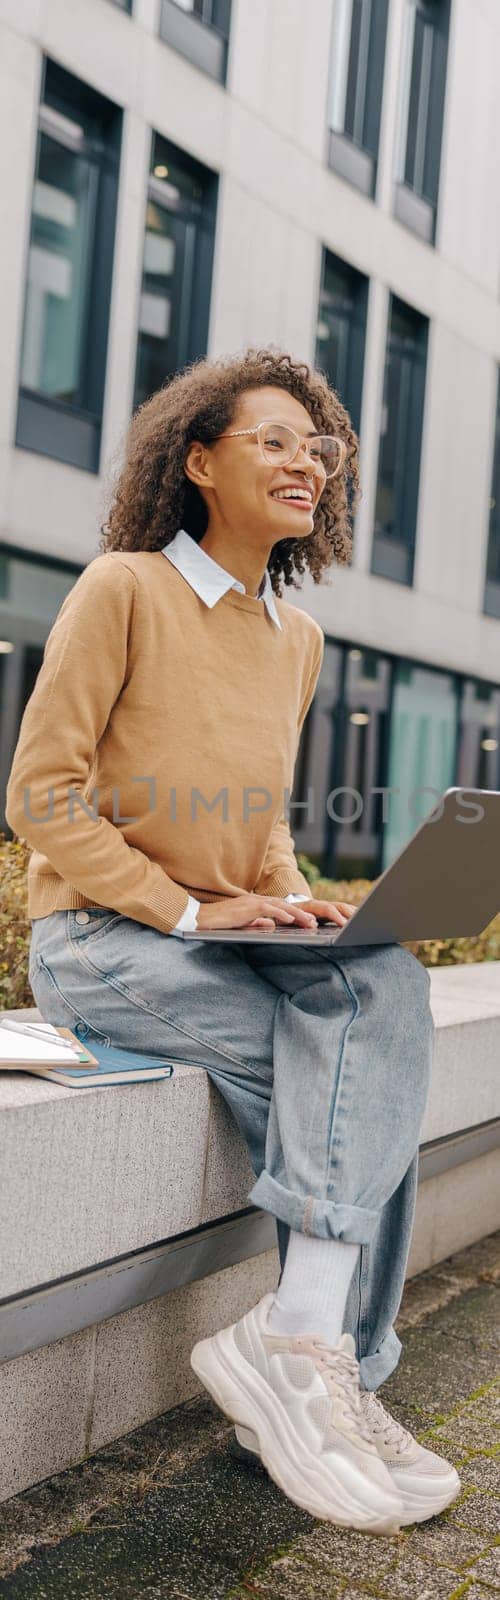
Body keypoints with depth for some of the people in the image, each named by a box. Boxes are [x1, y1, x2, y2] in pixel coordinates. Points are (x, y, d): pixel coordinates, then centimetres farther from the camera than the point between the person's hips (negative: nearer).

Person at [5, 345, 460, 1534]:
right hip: (97, 938, -6)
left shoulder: (298, 638, 14)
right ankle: (315, 1355, -14)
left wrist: (292, 899, -2)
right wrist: (184, 908, -17)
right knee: (370, 1077, -24)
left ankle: (307, 1357, -19)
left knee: (390, 987, -22)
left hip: (224, 939, 6)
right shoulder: (123, 588, -7)